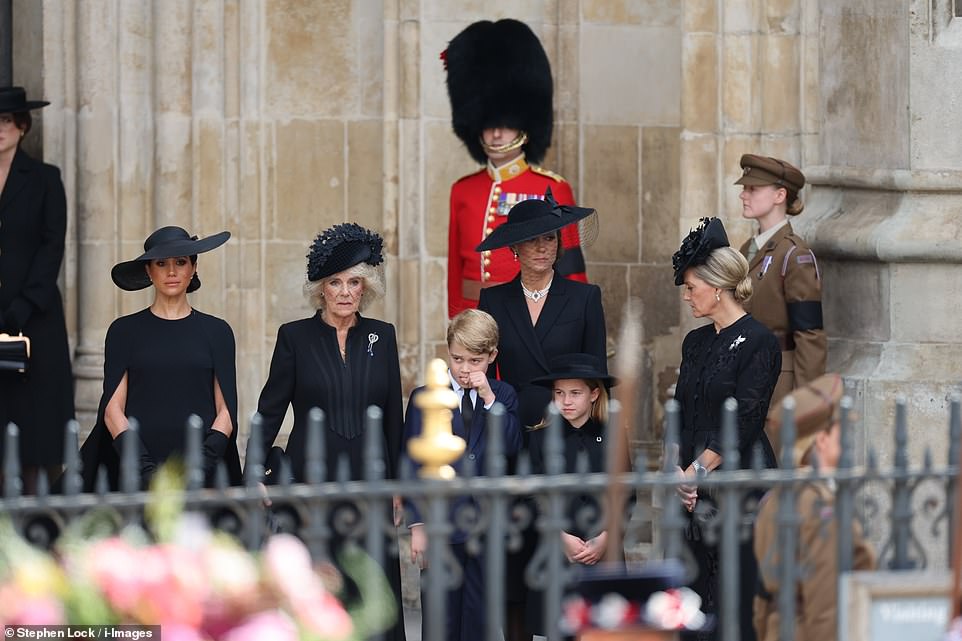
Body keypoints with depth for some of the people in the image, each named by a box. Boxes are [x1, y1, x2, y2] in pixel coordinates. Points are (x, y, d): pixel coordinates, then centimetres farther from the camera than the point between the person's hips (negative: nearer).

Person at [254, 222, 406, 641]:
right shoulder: (295, 337, 1)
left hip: (368, 478, 2)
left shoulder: (381, 336, 7)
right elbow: (270, 410, 1)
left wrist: (397, 485, 8)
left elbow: (393, 416, 10)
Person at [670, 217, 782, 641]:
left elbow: (744, 421, -13)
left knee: (735, 596, -7)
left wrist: (698, 471, -12)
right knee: (695, 590, 5)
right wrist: (677, 469, -2)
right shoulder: (696, 342, 15)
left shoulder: (757, 342, -8)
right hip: (694, 489, 7)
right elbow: (680, 414, 13)